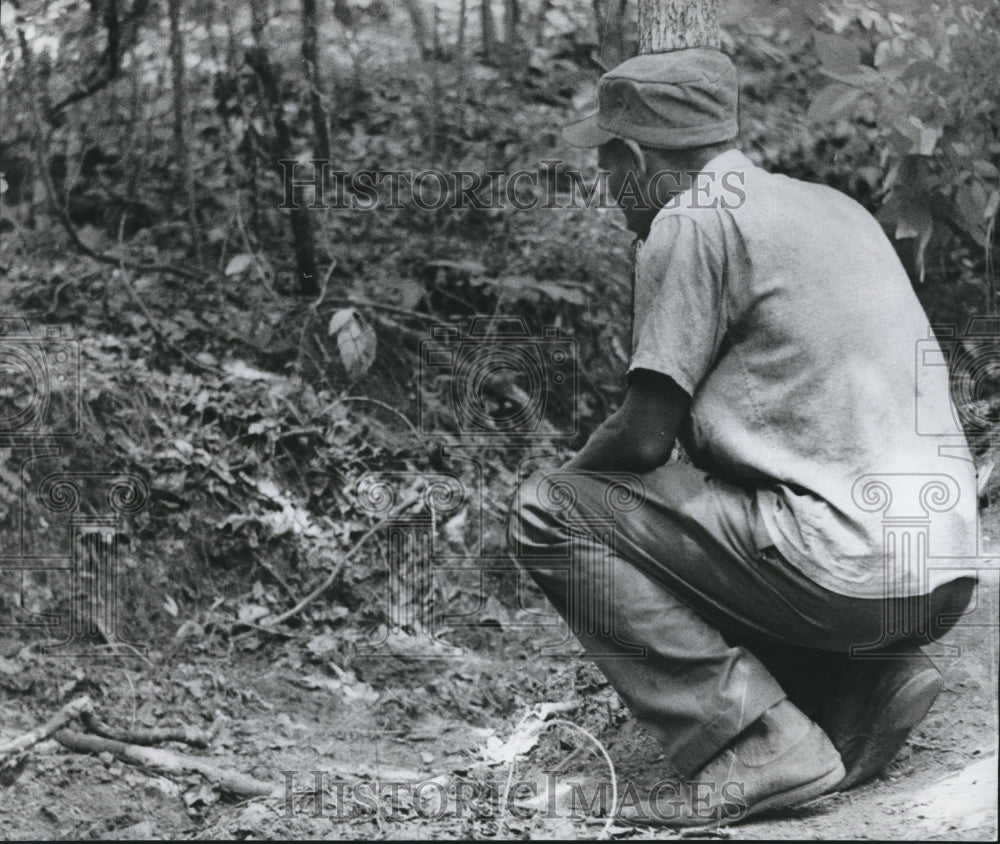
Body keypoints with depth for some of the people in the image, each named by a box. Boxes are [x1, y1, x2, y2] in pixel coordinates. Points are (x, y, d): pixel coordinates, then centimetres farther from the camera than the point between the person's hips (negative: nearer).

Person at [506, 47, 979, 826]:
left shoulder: (693, 220, -5)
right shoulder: (833, 206, 19)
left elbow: (646, 437, -8)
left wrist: (571, 480, 14)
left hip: (850, 568, -9)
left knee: (546, 515, -1)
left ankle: (758, 740, -9)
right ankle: (860, 685, 9)